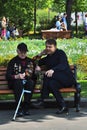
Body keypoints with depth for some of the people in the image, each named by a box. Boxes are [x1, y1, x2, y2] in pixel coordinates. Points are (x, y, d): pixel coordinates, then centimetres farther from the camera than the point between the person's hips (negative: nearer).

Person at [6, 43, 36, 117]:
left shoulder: (31, 61, 21)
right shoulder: (13, 61, 12)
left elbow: (34, 74, 21)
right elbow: (8, 76, 3)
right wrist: (16, 76, -17)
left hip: (28, 81, 2)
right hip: (16, 82, -1)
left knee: (31, 83, -35)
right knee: (19, 83, -38)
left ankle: (25, 107, -36)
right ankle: (19, 108, -42)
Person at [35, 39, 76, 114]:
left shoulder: (61, 53, -3)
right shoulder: (48, 57, 19)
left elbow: (63, 65, -22)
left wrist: (53, 70, -42)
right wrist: (40, 55, 3)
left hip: (67, 79, -6)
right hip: (58, 81, 6)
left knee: (48, 75, -30)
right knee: (51, 83, -32)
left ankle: (42, 100, -31)